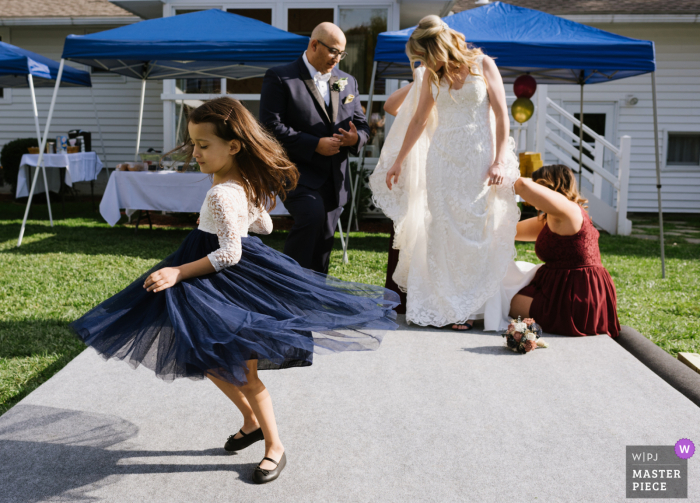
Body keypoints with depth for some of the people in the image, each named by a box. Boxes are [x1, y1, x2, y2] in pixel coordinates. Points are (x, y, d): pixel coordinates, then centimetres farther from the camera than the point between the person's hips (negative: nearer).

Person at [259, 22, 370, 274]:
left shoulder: (347, 82, 16)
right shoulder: (280, 78, -3)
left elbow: (361, 124, 19)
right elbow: (271, 126, -12)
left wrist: (356, 138, -7)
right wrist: (314, 144, -18)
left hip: (334, 179, 6)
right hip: (298, 173, -6)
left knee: (322, 249, 10)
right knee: (312, 215, -32)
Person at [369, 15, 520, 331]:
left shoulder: (482, 65, -2)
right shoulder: (431, 75, 8)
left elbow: (501, 116, -2)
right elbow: (418, 120, 16)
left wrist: (499, 162, -9)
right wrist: (398, 161, 17)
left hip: (479, 158, -3)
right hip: (442, 159, 3)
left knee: (476, 231, -1)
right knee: (443, 232, 1)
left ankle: (471, 306, 8)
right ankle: (446, 306, 8)